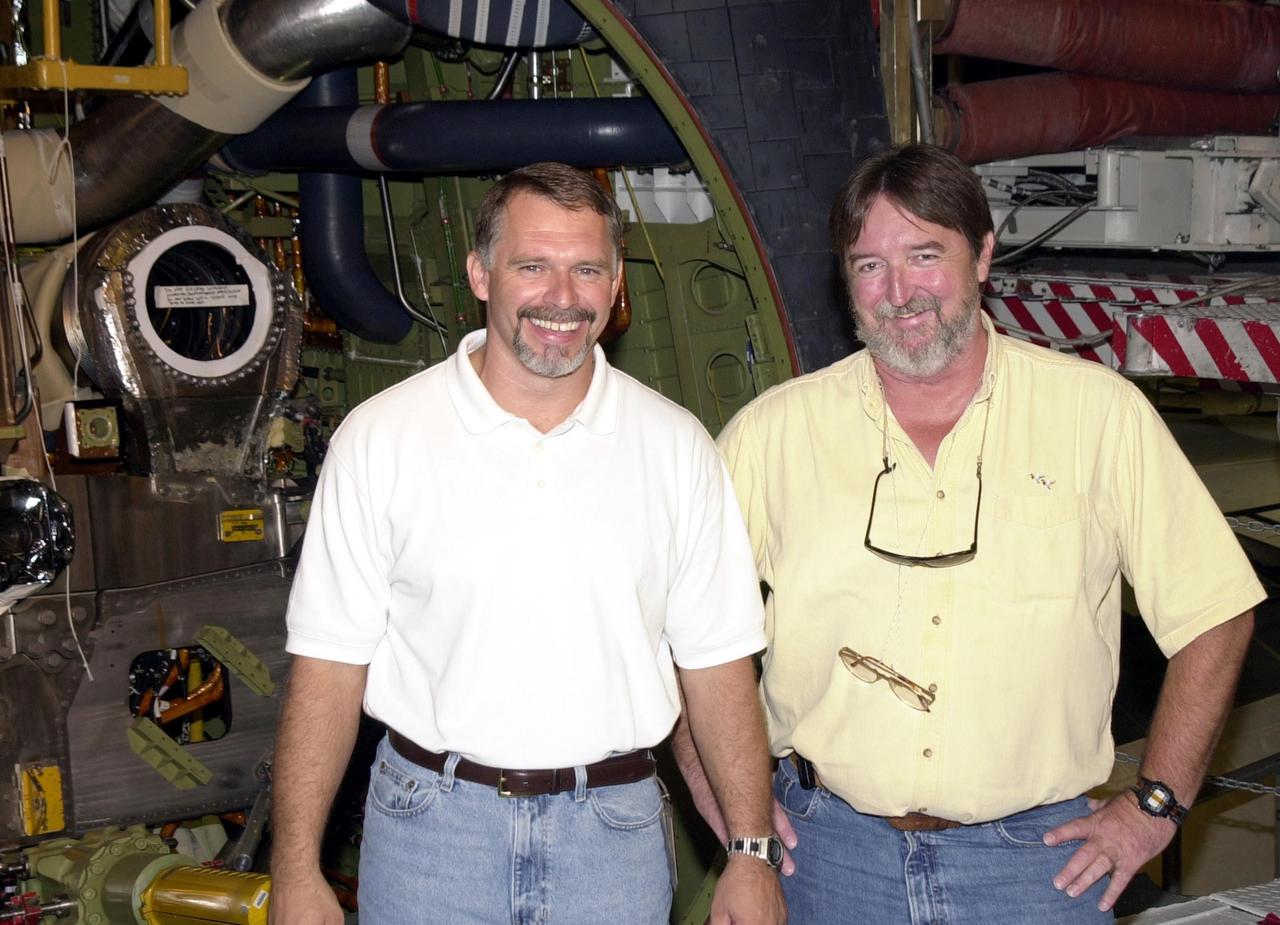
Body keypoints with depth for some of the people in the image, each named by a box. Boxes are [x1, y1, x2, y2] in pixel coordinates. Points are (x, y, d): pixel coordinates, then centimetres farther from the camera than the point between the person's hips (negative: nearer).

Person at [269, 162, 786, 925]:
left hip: (614, 830, 1)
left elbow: (716, 660, 2)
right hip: (431, 822, -1)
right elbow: (331, 662, -5)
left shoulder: (675, 447, 1)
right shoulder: (380, 439, -5)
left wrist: (752, 852, 0)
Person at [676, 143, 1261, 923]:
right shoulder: (775, 429, -2)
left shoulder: (1101, 413, -3)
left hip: (1036, 853, 0)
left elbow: (1213, 613, 1)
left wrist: (1157, 806, -1)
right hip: (833, 849, 1)